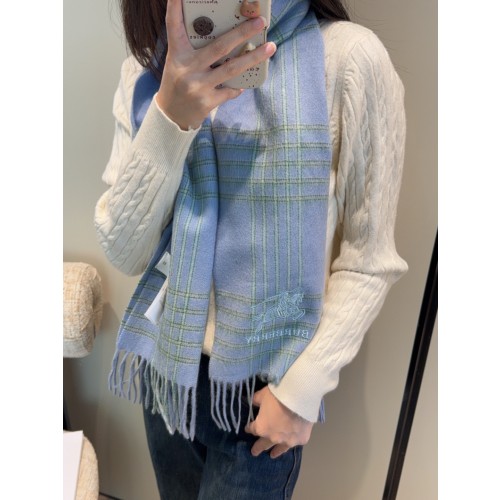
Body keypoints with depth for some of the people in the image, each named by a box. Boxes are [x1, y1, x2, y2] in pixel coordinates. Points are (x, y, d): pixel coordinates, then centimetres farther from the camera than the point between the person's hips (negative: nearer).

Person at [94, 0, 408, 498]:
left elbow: (369, 262, -10)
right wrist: (170, 119, -22)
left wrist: (304, 386, -11)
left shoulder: (348, 57, -15)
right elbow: (125, 253, -9)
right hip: (168, 367, 4)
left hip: (266, 384, -3)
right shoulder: (147, 70, -3)